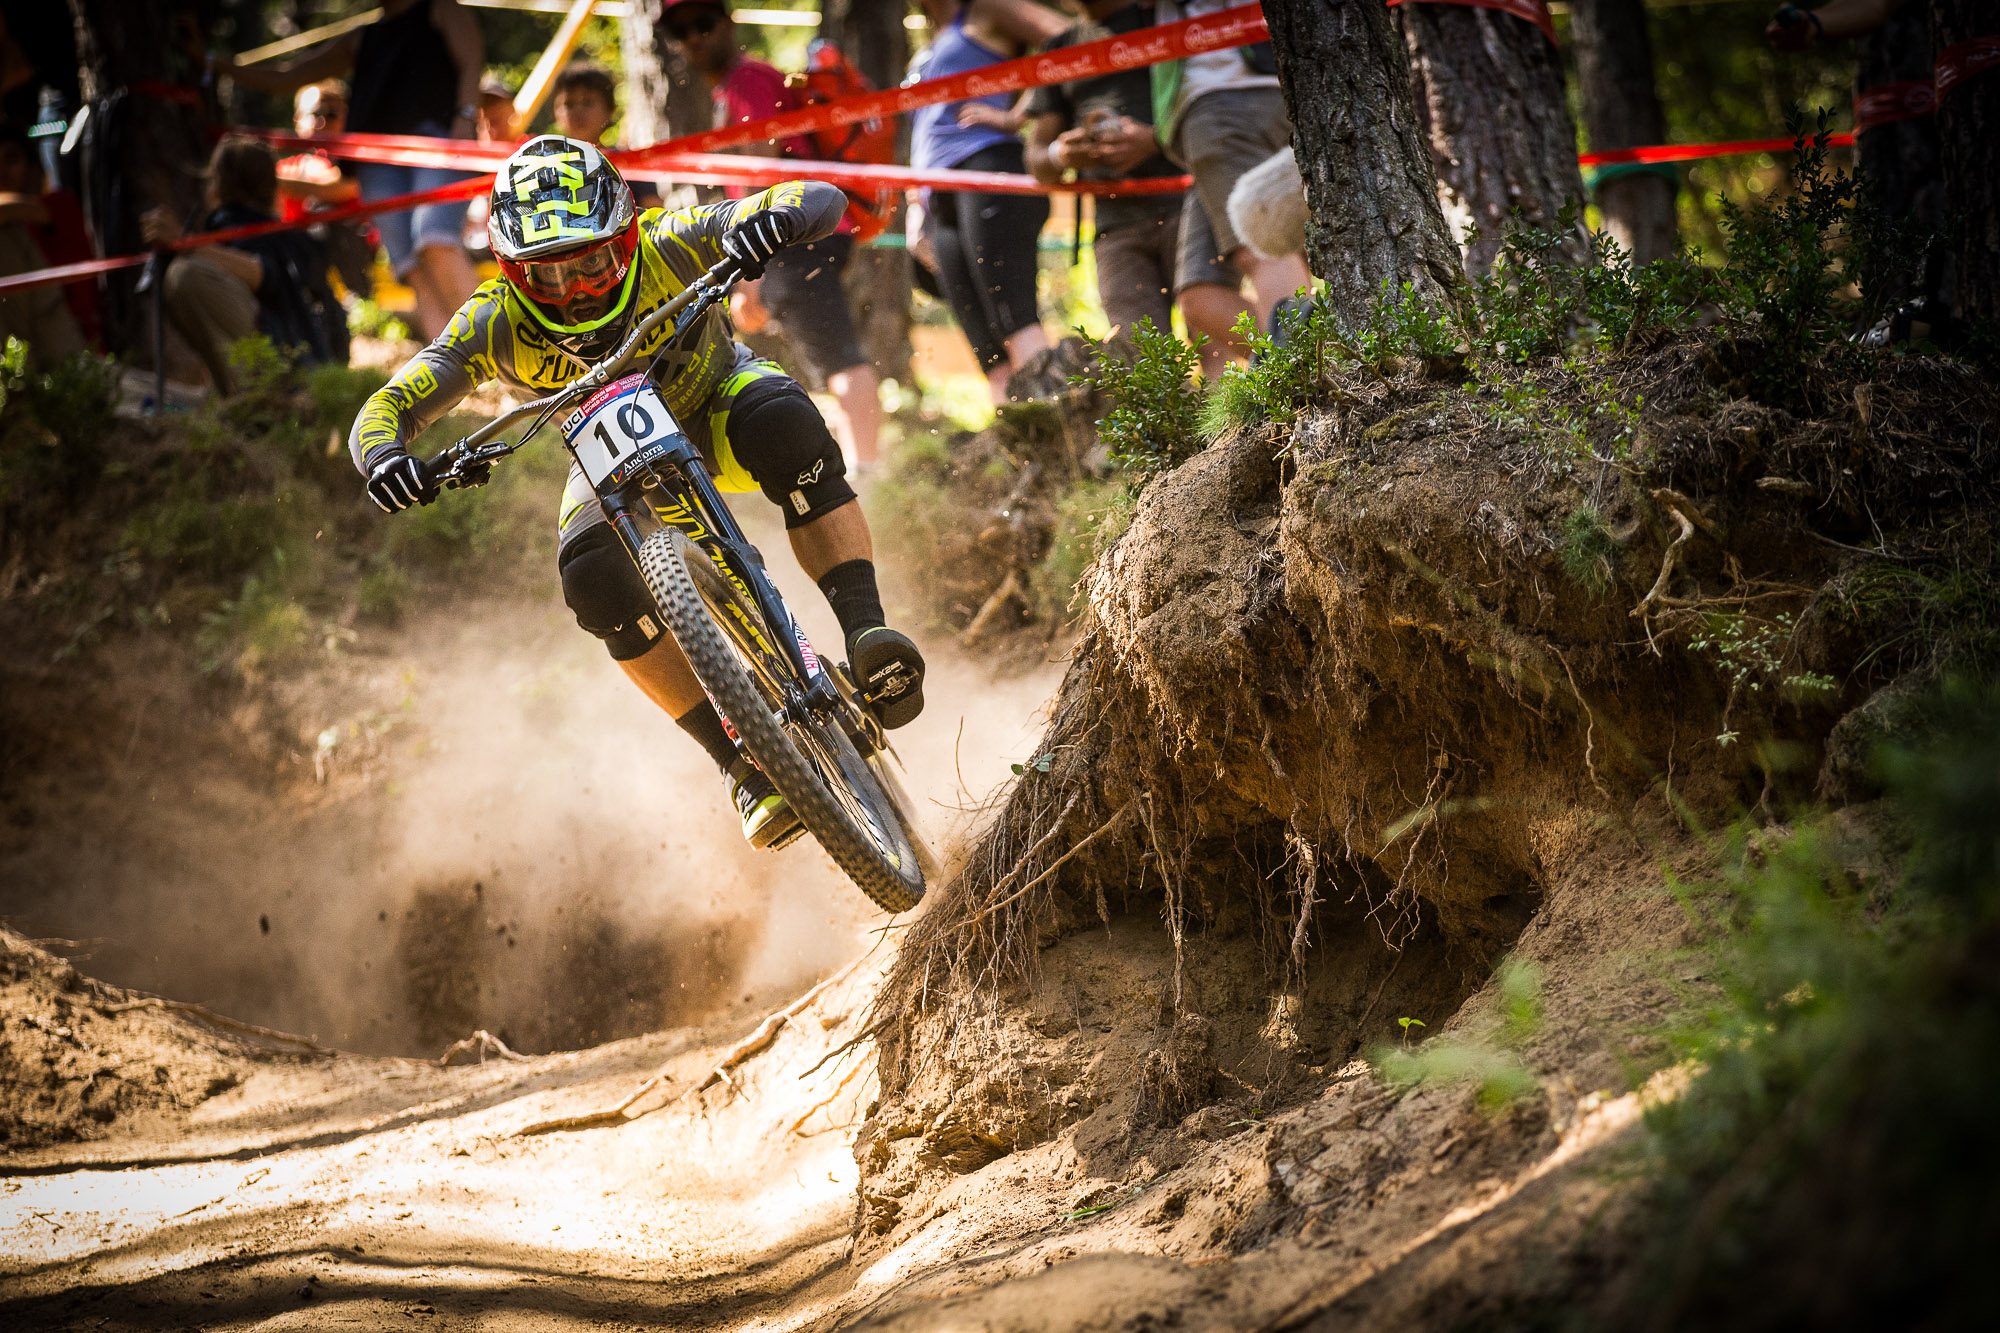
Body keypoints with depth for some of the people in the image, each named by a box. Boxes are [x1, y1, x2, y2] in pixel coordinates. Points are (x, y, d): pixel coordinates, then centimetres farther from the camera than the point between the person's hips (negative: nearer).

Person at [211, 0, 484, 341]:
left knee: (434, 243, -30)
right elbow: (282, 80, 36)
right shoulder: (360, 40, 33)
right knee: (415, 272, -14)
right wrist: (212, 63, 31)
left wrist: (466, 115, -15)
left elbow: (471, 61, 4)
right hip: (379, 163, 5)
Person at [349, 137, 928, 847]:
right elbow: (386, 408, -27)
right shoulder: (496, 322, -28)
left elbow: (823, 199, -35)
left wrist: (773, 217, -57)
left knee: (785, 424, -36)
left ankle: (867, 632, -35)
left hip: (715, 404, -1)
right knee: (593, 575, -28)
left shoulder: (667, 247, -32)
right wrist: (385, 461, -50)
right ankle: (743, 763, -18)